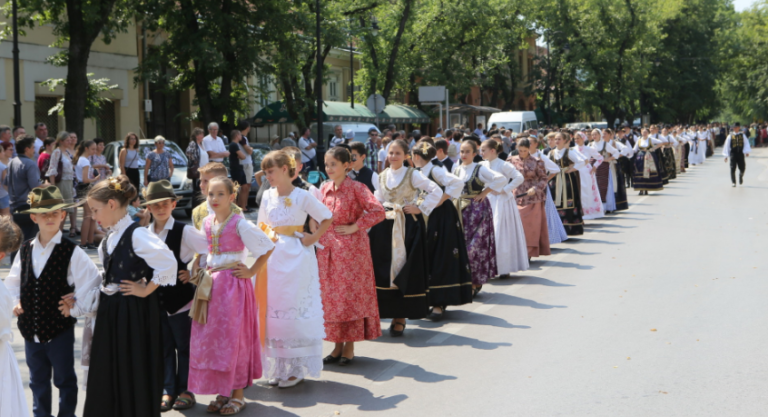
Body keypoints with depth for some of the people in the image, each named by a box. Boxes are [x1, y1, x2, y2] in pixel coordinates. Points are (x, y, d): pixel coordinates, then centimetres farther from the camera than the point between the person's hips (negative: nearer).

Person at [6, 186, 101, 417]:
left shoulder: (71, 252, -11)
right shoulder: (25, 249, 4)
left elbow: (93, 281, -14)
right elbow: (13, 280, 16)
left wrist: (76, 307, -12)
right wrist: (15, 302, 2)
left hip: (60, 329, -4)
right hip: (31, 328, 4)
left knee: (64, 378, 10)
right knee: (38, 379, 17)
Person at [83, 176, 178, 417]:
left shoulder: (136, 234, -17)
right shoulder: (110, 238, 11)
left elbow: (167, 263, -27)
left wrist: (146, 290, -17)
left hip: (134, 313, -8)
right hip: (110, 311, 8)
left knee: (134, 374, 1)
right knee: (107, 374, 12)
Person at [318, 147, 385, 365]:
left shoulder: (356, 188, -9)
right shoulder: (324, 189, 8)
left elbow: (378, 211, -17)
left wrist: (354, 227, -15)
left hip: (351, 248, -6)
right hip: (328, 249, 6)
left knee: (351, 296, 0)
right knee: (330, 296, 7)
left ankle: (349, 347, 9)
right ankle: (338, 345, 17)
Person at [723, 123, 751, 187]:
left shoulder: (742, 135, 6)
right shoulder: (730, 136, 1)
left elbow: (746, 143, 4)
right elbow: (726, 146, 3)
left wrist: (747, 151, -13)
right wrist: (726, 156, 2)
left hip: (740, 154, 1)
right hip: (733, 154, -1)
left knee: (742, 168, 2)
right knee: (733, 169, -5)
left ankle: (741, 176, 35)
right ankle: (733, 182, 6)